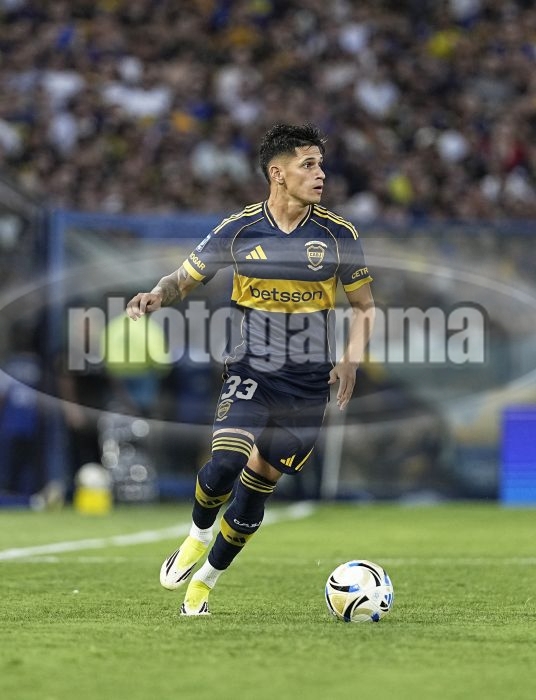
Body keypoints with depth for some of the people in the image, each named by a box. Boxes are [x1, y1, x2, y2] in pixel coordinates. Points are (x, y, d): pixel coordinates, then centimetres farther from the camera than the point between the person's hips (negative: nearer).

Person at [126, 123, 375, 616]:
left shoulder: (339, 235, -2)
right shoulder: (239, 230, -4)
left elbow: (364, 305, 9)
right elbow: (186, 278, 7)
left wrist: (352, 359, -8)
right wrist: (157, 296, -15)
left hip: (309, 384, 1)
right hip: (250, 371, -1)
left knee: (256, 490, 3)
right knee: (225, 463, -24)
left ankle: (206, 581, 23)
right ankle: (198, 536, 8)